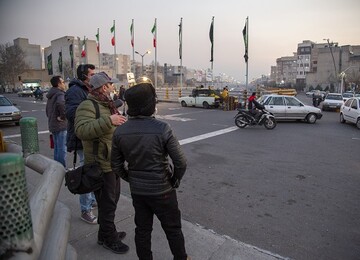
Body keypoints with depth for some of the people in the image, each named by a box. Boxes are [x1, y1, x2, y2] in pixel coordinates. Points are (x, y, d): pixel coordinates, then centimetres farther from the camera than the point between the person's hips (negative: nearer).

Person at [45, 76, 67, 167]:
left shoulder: (50, 95, 16)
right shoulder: (60, 94, -15)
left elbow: (47, 110, 25)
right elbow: (61, 104, -39)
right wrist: (63, 116, -27)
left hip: (52, 125, 10)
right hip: (61, 125, -10)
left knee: (56, 148, 18)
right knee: (62, 149, -3)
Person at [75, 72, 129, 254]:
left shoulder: (107, 105, 15)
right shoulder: (88, 106, -17)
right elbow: (81, 130, -34)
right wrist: (108, 120, -37)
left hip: (113, 162, 10)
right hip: (102, 165, -10)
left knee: (112, 200, 22)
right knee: (107, 204, 4)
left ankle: (106, 233, 41)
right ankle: (108, 239, 25)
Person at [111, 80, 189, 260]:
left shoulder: (120, 132, -8)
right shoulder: (162, 129, -22)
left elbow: (116, 165, 1)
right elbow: (180, 162, -19)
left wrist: (131, 179, 14)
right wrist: (175, 180, -1)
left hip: (137, 191, 4)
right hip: (162, 191, -3)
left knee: (142, 229, 21)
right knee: (173, 229, 18)